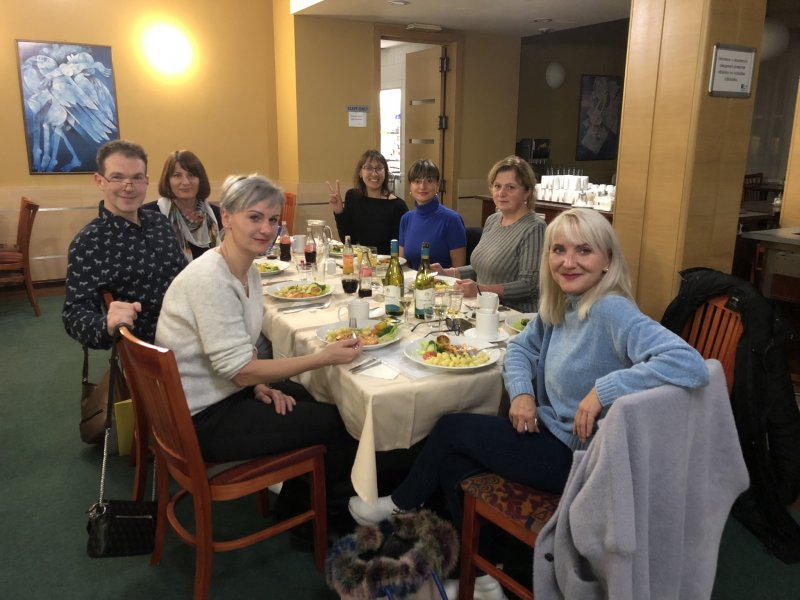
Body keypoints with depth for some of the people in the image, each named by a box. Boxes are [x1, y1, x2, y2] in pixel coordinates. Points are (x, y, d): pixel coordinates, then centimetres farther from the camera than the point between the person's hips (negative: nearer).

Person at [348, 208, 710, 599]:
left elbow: (690, 365, -37)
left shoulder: (611, 312, -25)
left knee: (450, 429, 0)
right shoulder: (559, 306, 2)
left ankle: (402, 504, 32)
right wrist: (521, 392, -5)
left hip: (581, 457, -8)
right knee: (452, 454, 11)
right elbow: (520, 347, 15)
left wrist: (604, 389, -35)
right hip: (554, 434, 8)